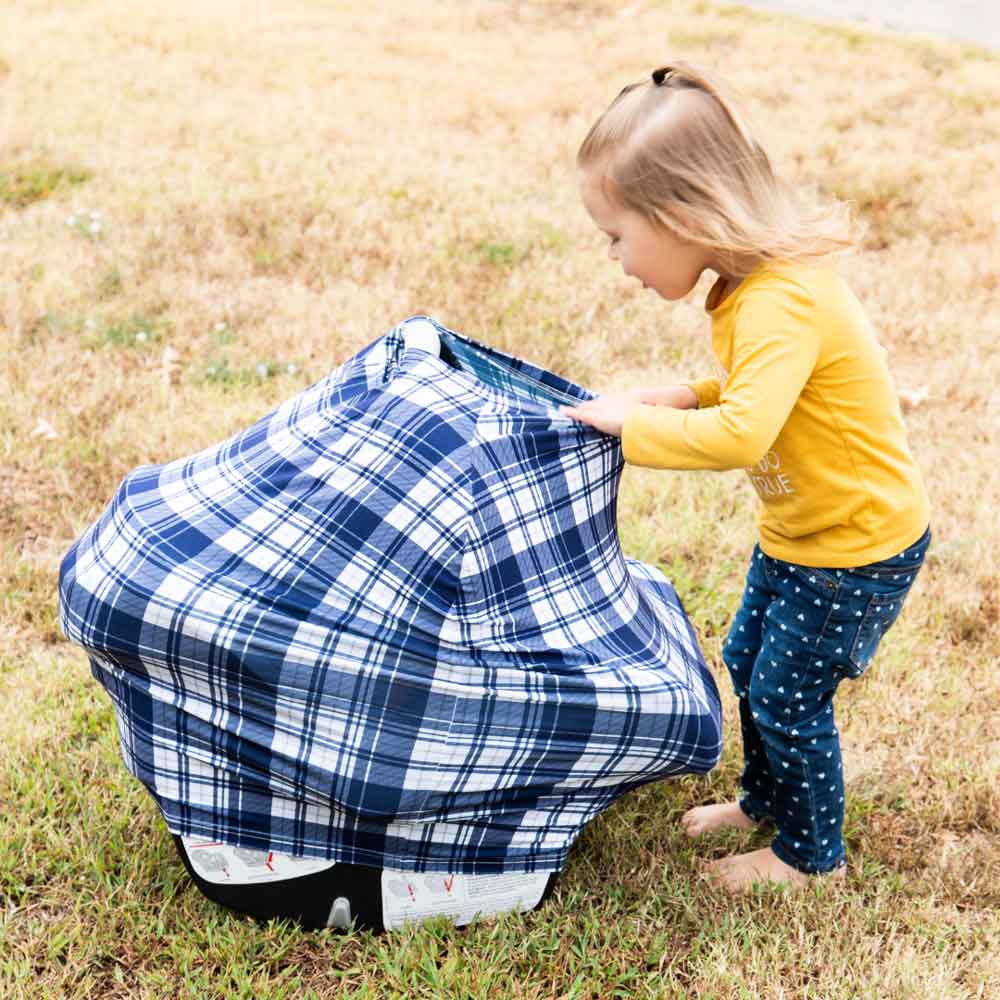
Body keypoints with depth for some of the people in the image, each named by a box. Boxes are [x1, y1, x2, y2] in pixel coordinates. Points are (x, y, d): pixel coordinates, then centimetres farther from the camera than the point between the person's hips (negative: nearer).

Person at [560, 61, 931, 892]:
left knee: (788, 698, 6)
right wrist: (686, 396, -2)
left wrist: (633, 424, -30)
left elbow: (742, 434, -44)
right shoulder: (760, 280, -2)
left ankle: (811, 853, 29)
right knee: (749, 665, 22)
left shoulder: (781, 302, -32)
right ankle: (767, 798, 46)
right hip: (801, 527, 9)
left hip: (858, 545, -9)